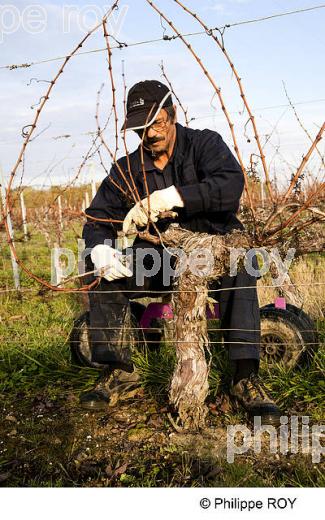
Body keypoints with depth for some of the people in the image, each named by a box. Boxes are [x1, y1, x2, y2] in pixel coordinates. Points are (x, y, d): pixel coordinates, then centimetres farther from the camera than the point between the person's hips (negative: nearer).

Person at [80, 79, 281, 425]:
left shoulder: (205, 144, -5)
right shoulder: (127, 169, 5)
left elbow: (231, 184, -25)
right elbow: (98, 217, -2)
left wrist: (169, 197, -34)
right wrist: (100, 249, -26)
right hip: (159, 261, 4)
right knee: (100, 273, -18)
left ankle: (245, 377, -33)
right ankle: (120, 369, -7)